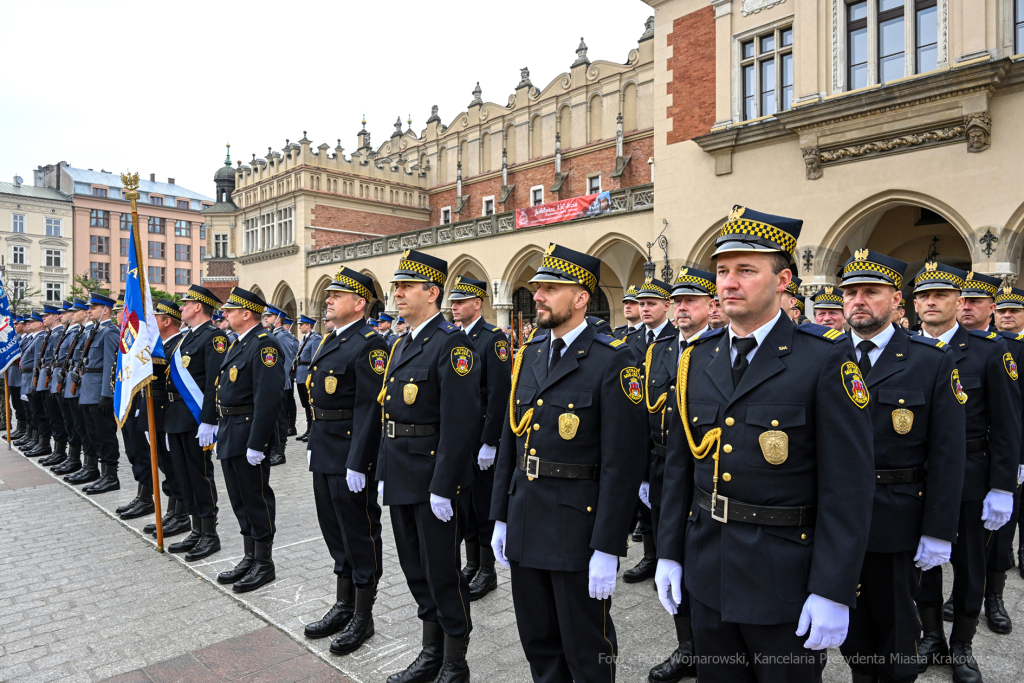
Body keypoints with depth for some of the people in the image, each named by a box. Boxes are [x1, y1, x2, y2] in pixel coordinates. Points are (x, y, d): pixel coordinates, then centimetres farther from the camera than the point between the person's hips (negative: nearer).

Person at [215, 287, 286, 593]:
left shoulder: (264, 344, -17)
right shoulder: (238, 345, 15)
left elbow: (267, 398, -24)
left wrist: (256, 443, -25)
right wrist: (222, 433, 18)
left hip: (249, 433, -10)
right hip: (230, 433, 10)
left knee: (257, 499, 1)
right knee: (240, 499, 17)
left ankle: (265, 564, 14)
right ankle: (250, 558, 30)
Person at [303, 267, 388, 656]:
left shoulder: (369, 344, -16)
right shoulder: (329, 341, 14)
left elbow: (369, 408, -21)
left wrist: (358, 463, -23)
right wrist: (314, 446, 19)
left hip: (351, 456, -9)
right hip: (324, 455, 10)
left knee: (360, 534, 4)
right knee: (335, 532, 19)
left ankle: (363, 617, 20)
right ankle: (344, 606, 35)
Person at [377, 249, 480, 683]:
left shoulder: (451, 344, -15)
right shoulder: (401, 346, 13)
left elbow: (460, 423, -21)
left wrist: (443, 487, -22)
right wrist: (384, 474, 17)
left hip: (433, 477, -9)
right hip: (401, 478, 9)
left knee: (443, 572, 4)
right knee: (415, 569, 19)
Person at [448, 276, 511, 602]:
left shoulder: (493, 338, -12)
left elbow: (499, 394, -17)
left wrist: (490, 443, -19)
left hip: (481, 436, -7)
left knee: (484, 502, 4)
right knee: (464, 501, 15)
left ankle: (487, 572, 19)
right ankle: (471, 564, 30)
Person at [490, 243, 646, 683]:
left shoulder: (613, 361, -14)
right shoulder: (528, 355, 8)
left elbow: (622, 462, -17)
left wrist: (607, 549, -17)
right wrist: (501, 517, 12)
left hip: (578, 525, -6)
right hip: (525, 522, 7)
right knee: (537, 642, 21)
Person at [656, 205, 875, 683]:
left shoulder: (826, 357, -12)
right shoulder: (697, 359, 3)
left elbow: (848, 485, -14)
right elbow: (679, 466, 6)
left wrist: (833, 591, -15)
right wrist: (669, 552, 7)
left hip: (785, 578, -4)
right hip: (707, 572, 5)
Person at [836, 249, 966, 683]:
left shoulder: (933, 361, -6)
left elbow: (947, 453, -8)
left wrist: (938, 532, -11)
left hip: (896, 518, -2)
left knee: (895, 621, 14)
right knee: (850, 619, 18)